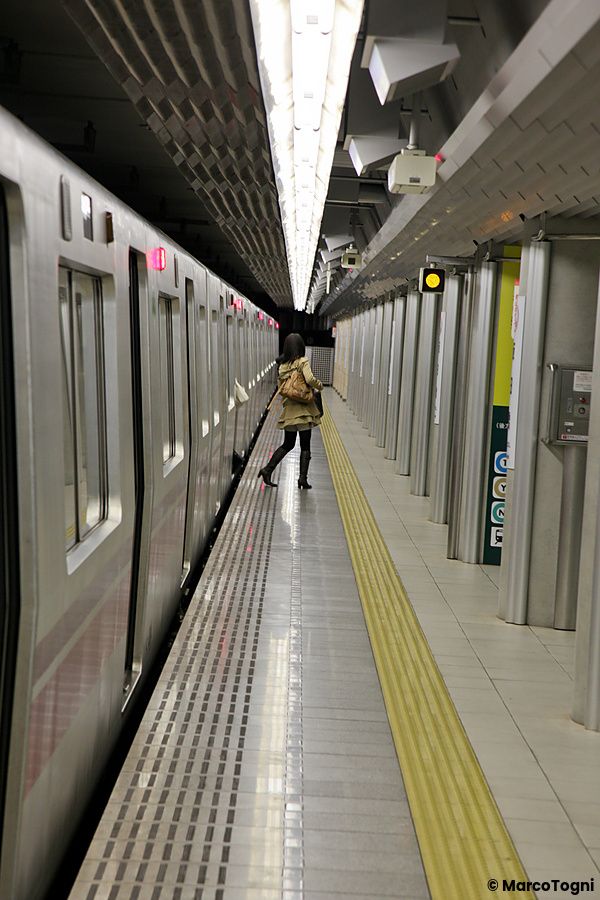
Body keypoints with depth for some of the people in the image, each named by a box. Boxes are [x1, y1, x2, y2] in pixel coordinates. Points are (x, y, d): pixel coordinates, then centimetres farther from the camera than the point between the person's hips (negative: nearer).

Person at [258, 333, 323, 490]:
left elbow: (281, 388, 13)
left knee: (287, 444, 16)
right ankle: (303, 479, 1)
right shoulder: (302, 361, -9)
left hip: (289, 410, 5)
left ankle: (267, 469, 7)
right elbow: (310, 379, -22)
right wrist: (320, 386, -3)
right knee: (305, 446, 4)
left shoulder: (283, 365, 8)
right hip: (304, 409, -5)